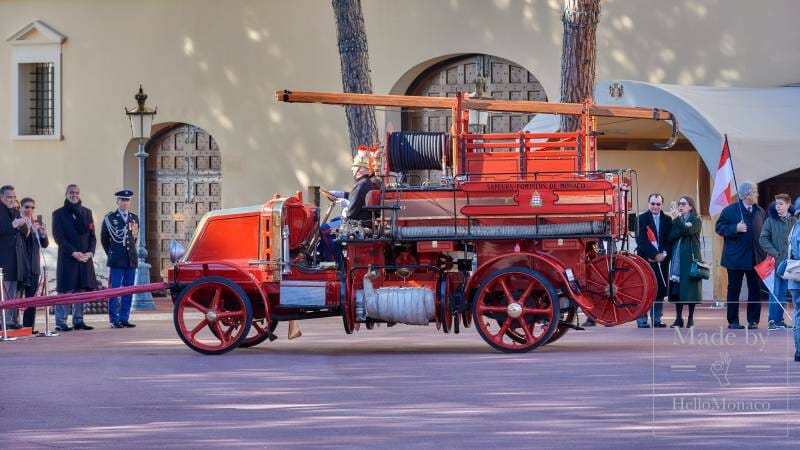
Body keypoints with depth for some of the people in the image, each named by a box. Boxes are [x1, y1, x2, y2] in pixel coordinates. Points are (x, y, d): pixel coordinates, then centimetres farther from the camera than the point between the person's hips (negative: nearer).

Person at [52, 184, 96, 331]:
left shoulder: (86, 212, 15)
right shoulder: (59, 214, 2)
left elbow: (92, 235, 12)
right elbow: (58, 236, -5)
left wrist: (90, 252, -5)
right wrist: (73, 252, -15)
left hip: (85, 258, 4)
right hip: (67, 258, -4)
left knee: (81, 289, 5)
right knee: (65, 291, -5)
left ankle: (78, 321, 13)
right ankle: (61, 323, -3)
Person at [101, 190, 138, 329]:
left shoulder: (134, 218, 12)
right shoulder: (109, 218, 0)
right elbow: (104, 238, 6)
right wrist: (111, 254, 9)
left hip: (131, 260, 4)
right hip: (116, 260, -4)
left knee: (128, 291, 4)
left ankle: (124, 319, 9)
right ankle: (115, 320, -3)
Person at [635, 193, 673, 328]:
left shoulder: (667, 220, 12)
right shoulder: (641, 219, 1)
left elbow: (670, 240, 9)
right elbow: (641, 240, -7)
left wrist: (664, 254, -9)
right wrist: (655, 254, -14)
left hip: (662, 260, 3)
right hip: (645, 260, -3)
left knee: (660, 291, 2)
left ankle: (656, 320, 9)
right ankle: (642, 321, -2)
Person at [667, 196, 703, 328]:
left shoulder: (696, 221, 3)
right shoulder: (676, 222, 15)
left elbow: (688, 231, -16)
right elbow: (670, 238, 0)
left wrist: (679, 219, -7)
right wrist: (684, 228, -11)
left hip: (691, 258, -4)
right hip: (677, 258, 4)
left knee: (690, 288, -5)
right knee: (677, 289, 0)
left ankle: (691, 319, 1)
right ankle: (678, 318, 3)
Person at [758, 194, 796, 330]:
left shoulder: (794, 222, 4)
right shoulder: (770, 221, -2)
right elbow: (763, 239, -4)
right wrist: (774, 253, -11)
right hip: (776, 262, -2)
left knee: (782, 292, 8)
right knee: (775, 292, -5)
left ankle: (779, 320, 13)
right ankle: (772, 320, -2)